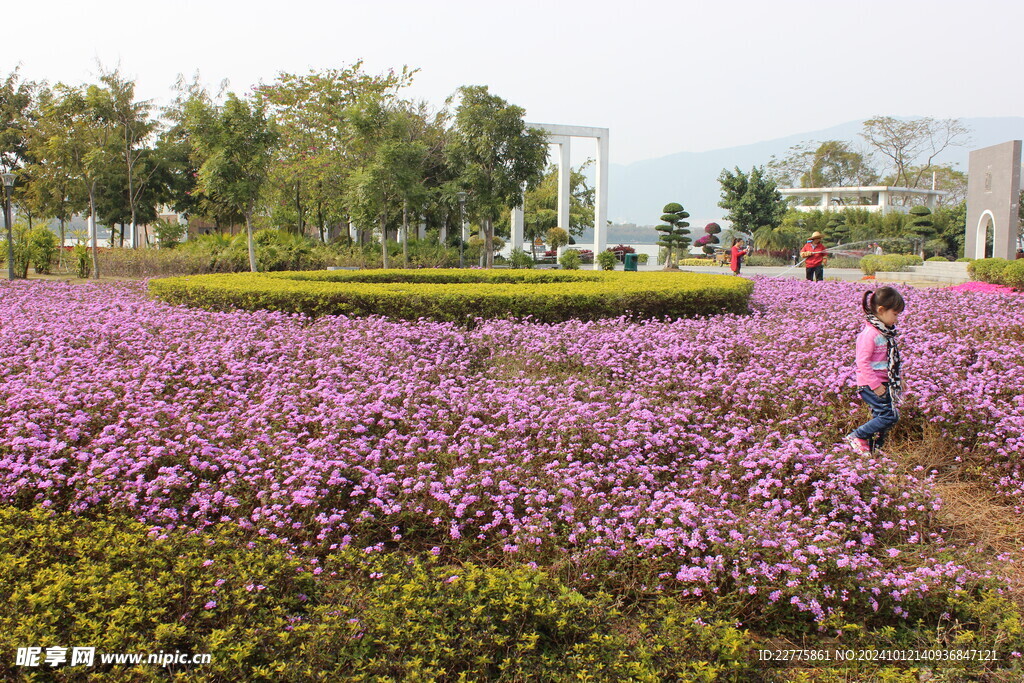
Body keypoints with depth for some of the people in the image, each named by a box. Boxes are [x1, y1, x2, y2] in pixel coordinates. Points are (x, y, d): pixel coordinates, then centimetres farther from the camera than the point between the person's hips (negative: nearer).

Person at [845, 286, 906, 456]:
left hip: (884, 383, 9)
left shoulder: (887, 331, 10)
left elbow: (893, 358, 23)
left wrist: (899, 378, 20)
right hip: (871, 385, -9)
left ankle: (874, 448, 21)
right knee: (890, 415, -11)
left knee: (880, 416, 11)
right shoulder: (870, 333, -20)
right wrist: (875, 385, -21)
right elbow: (863, 361, -22)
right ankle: (856, 436, 0)